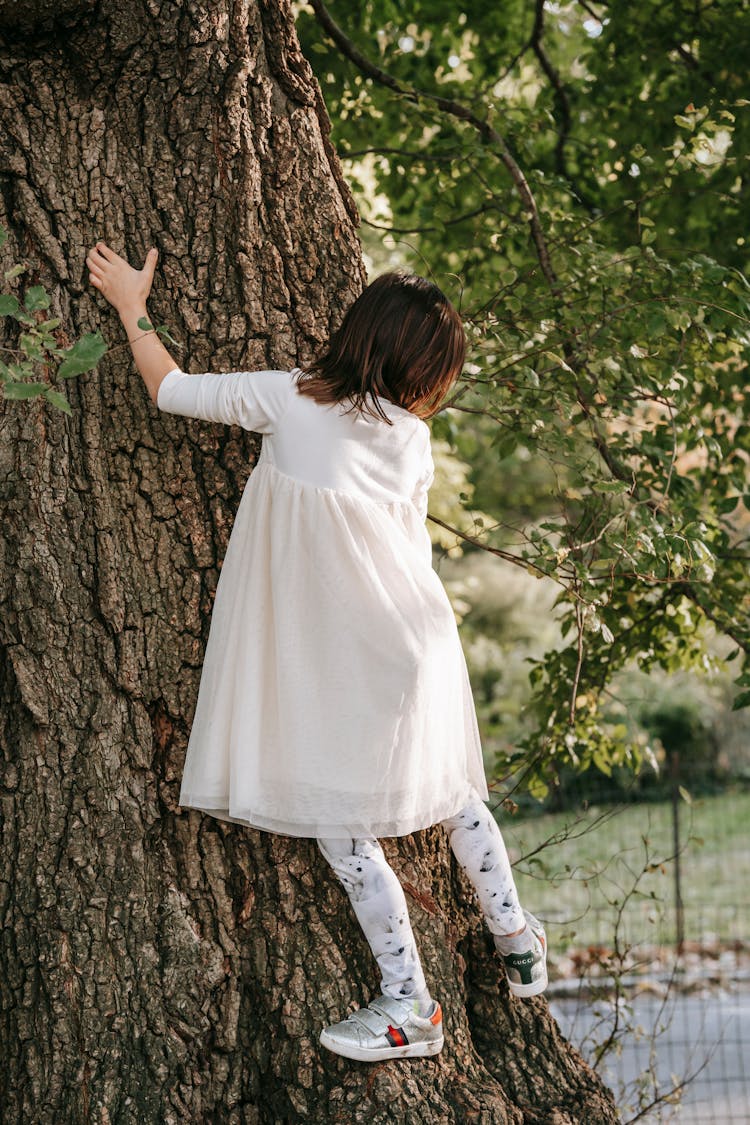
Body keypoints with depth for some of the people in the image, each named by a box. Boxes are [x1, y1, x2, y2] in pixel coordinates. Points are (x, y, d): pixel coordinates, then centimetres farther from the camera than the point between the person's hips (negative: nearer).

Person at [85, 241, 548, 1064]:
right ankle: (516, 939, 34)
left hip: (340, 665, -5)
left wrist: (130, 303, 13)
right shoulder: (411, 442, -1)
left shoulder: (286, 401, -11)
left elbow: (169, 389, -1)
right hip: (411, 644, 5)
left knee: (338, 824, 2)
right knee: (449, 793, 21)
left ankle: (409, 1004, 5)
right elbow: (413, 548, 10)